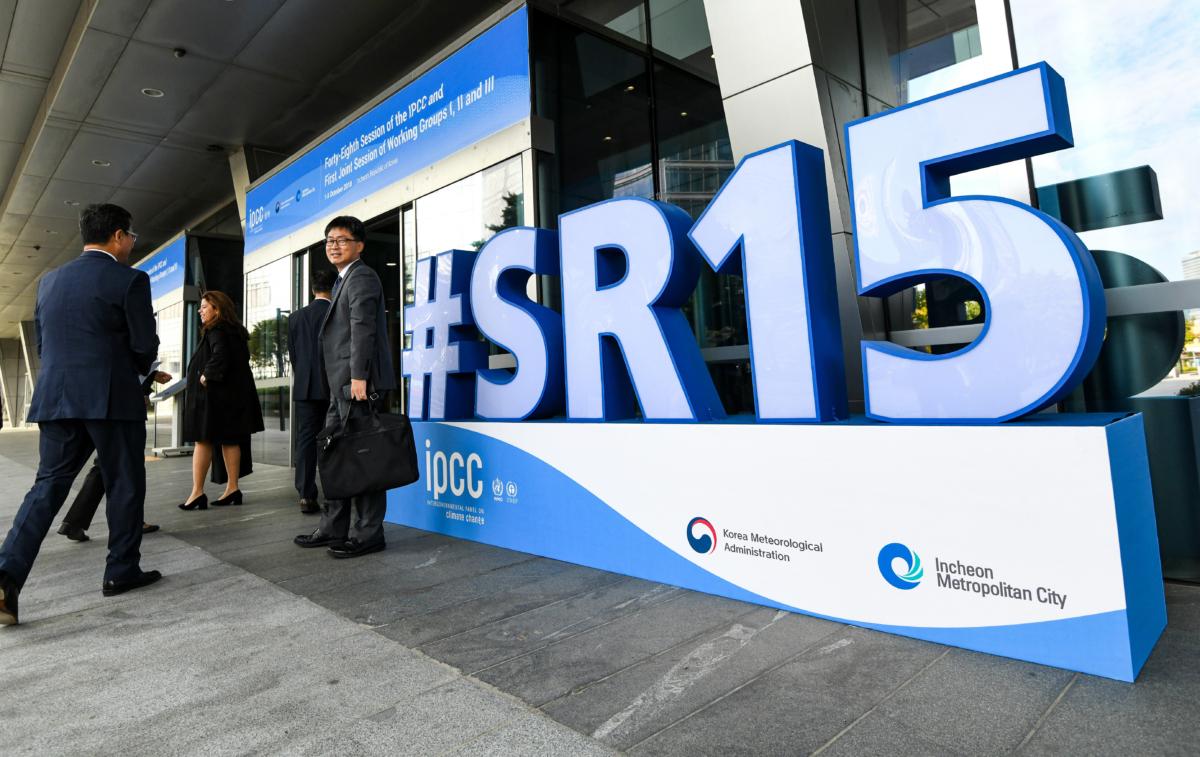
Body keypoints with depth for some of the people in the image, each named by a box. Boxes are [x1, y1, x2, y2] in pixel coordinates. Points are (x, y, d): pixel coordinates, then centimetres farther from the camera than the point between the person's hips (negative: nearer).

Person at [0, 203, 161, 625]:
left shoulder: (50, 280, 14)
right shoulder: (129, 279, -7)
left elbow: (42, 343, 18)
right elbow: (145, 346, -8)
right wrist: (139, 370, 14)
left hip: (55, 398, 6)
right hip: (112, 399, -6)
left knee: (48, 486, 11)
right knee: (124, 485, 6)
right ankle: (122, 571, 13)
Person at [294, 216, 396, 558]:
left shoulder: (361, 277, -5)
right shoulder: (344, 280, 25)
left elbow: (362, 329, -17)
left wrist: (359, 377, -25)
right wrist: (346, 381, 18)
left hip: (359, 384, -10)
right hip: (342, 386, 10)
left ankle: (368, 534, 2)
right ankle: (333, 529, 23)